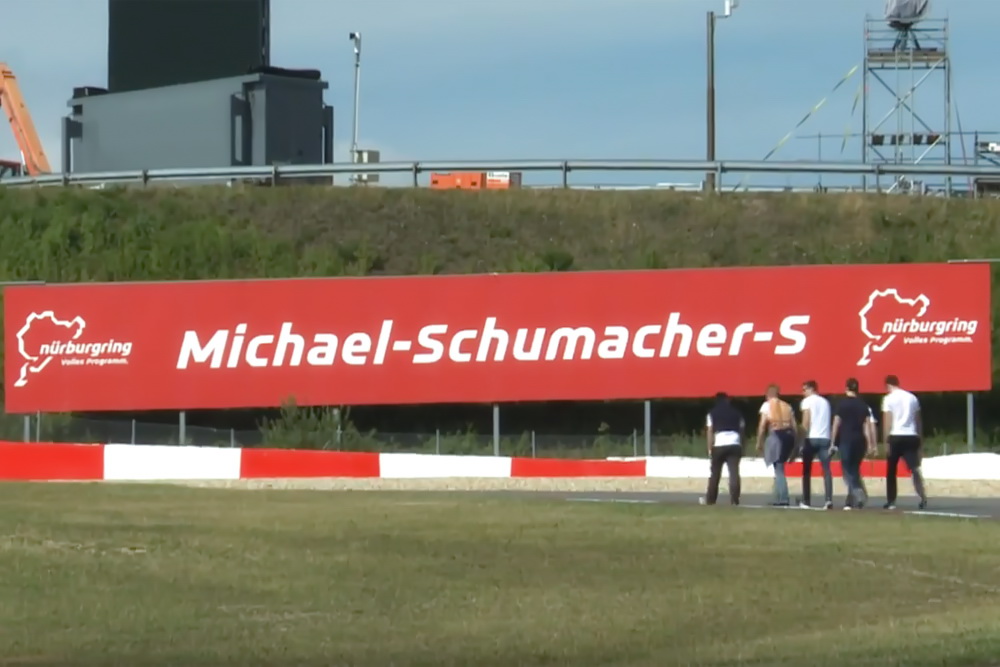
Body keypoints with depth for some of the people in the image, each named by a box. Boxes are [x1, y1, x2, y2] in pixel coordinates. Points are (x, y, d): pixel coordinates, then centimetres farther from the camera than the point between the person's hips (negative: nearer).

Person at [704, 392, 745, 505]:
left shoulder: (712, 413, 10)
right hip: (735, 444, 1)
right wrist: (741, 448, 16)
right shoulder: (736, 412, 17)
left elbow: (710, 432, 2)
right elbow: (741, 430, 12)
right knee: (734, 472, -6)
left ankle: (710, 500, 18)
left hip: (719, 445, -1)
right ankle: (734, 499, -18)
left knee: (715, 473, 12)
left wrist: (710, 449, 2)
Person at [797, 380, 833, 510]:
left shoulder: (807, 401, 1)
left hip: (811, 438, -4)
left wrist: (805, 433, -4)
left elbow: (806, 421, -10)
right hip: (825, 438, 4)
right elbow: (827, 421, 18)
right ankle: (828, 499, -20)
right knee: (826, 470, -5)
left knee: (806, 470, 9)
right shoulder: (825, 402, 18)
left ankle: (806, 501, 12)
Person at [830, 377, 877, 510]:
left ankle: (859, 494, -24)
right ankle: (851, 501, 15)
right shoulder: (863, 404, 6)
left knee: (848, 471, -1)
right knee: (854, 470, 14)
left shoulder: (842, 403, -4)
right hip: (859, 440, 4)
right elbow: (867, 425, 1)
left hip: (846, 440, -4)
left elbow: (836, 424, -5)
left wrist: (832, 443, 0)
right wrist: (870, 444, 1)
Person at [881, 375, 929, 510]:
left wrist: (886, 442, -7)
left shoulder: (889, 398, -1)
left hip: (896, 437, -3)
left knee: (891, 470, 12)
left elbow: (887, 422, -8)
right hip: (911, 436, 3)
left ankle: (891, 501, 16)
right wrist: (920, 439, 19)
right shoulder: (912, 397, 13)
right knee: (914, 468, -4)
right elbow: (918, 421, 14)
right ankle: (923, 498, -23)